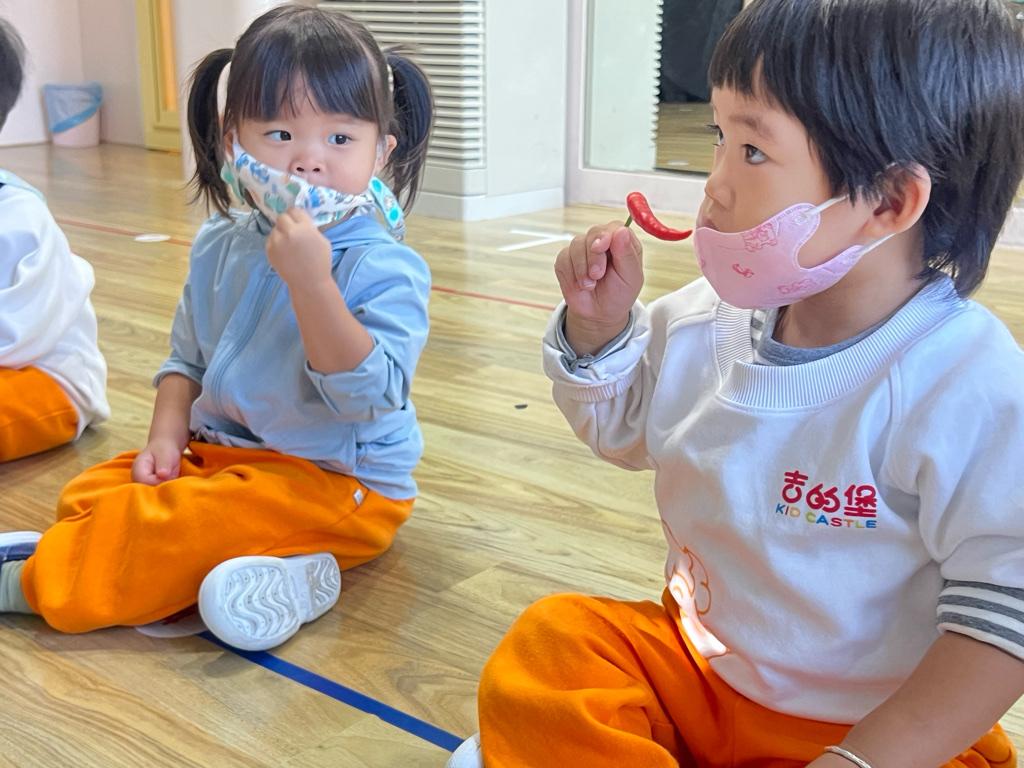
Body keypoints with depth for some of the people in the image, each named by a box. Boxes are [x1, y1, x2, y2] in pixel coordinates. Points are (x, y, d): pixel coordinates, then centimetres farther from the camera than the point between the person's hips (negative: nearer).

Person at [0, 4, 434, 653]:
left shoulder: (386, 270, -16)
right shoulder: (220, 249, 5)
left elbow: (366, 398, -28)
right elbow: (188, 358, 17)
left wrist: (309, 282, -36)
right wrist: (168, 434, -2)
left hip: (336, 483, -7)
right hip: (217, 452, 8)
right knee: (87, 495, -9)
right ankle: (274, 565, -23)